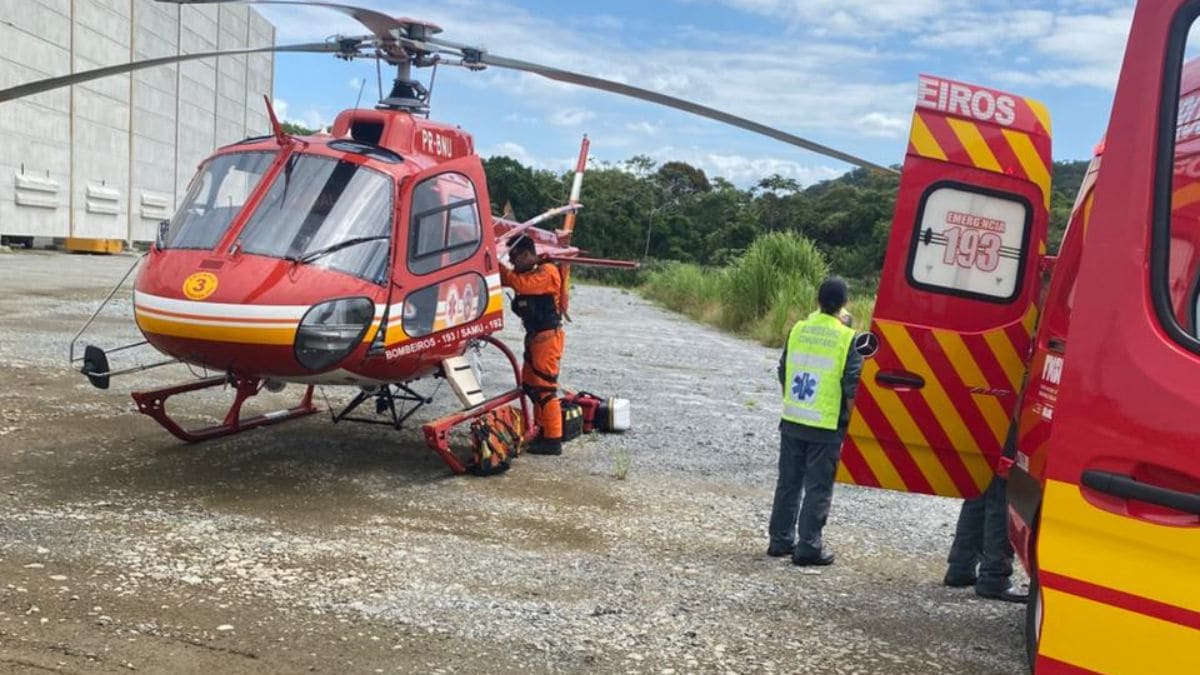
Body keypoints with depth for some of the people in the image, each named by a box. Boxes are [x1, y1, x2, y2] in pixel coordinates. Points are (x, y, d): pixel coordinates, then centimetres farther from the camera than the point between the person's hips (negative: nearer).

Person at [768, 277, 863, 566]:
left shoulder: (798, 330, 2)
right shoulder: (848, 338, -11)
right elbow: (852, 388, -11)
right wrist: (848, 422, 3)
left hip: (792, 422, 4)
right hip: (826, 427, -4)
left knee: (788, 483, 14)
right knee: (818, 489, 4)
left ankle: (781, 540, 21)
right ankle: (808, 547, 7)